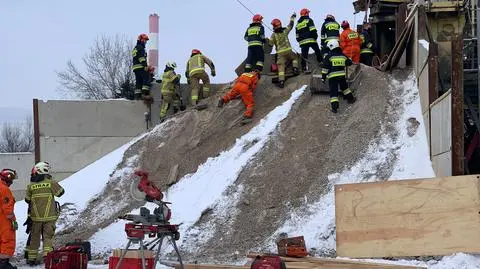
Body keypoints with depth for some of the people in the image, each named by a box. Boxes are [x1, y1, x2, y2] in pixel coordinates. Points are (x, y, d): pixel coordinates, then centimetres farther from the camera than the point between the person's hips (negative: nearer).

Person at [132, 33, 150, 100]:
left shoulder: (135, 49, 28)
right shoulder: (140, 47, -4)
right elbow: (141, 57, -16)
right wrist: (145, 65, -22)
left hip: (135, 67, 10)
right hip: (140, 67, -10)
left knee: (138, 81, 6)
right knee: (146, 79, -14)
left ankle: (137, 95, 0)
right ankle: (145, 92, -26)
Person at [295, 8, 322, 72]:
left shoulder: (298, 23, 21)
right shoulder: (308, 20, 1)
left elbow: (297, 35, 21)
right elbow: (313, 30, -12)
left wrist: (299, 41, 24)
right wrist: (315, 36, -7)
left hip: (302, 41, 5)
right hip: (310, 40, -5)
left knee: (304, 55, 1)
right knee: (317, 51, 8)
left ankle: (304, 68, -3)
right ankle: (320, 61, 3)